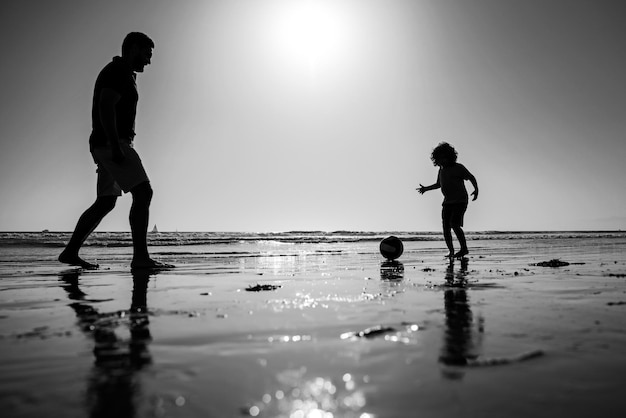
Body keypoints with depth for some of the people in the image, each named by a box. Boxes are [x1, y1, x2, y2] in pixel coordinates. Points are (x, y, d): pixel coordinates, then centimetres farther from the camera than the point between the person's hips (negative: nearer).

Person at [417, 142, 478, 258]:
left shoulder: (458, 167, -9)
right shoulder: (442, 169, 11)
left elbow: (472, 178, -3)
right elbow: (438, 184, 25)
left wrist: (476, 189, -20)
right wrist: (426, 188, 15)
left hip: (460, 201, -6)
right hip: (448, 202, 6)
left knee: (454, 224, -21)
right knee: (446, 228, -2)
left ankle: (464, 248, -8)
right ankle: (451, 252, 12)